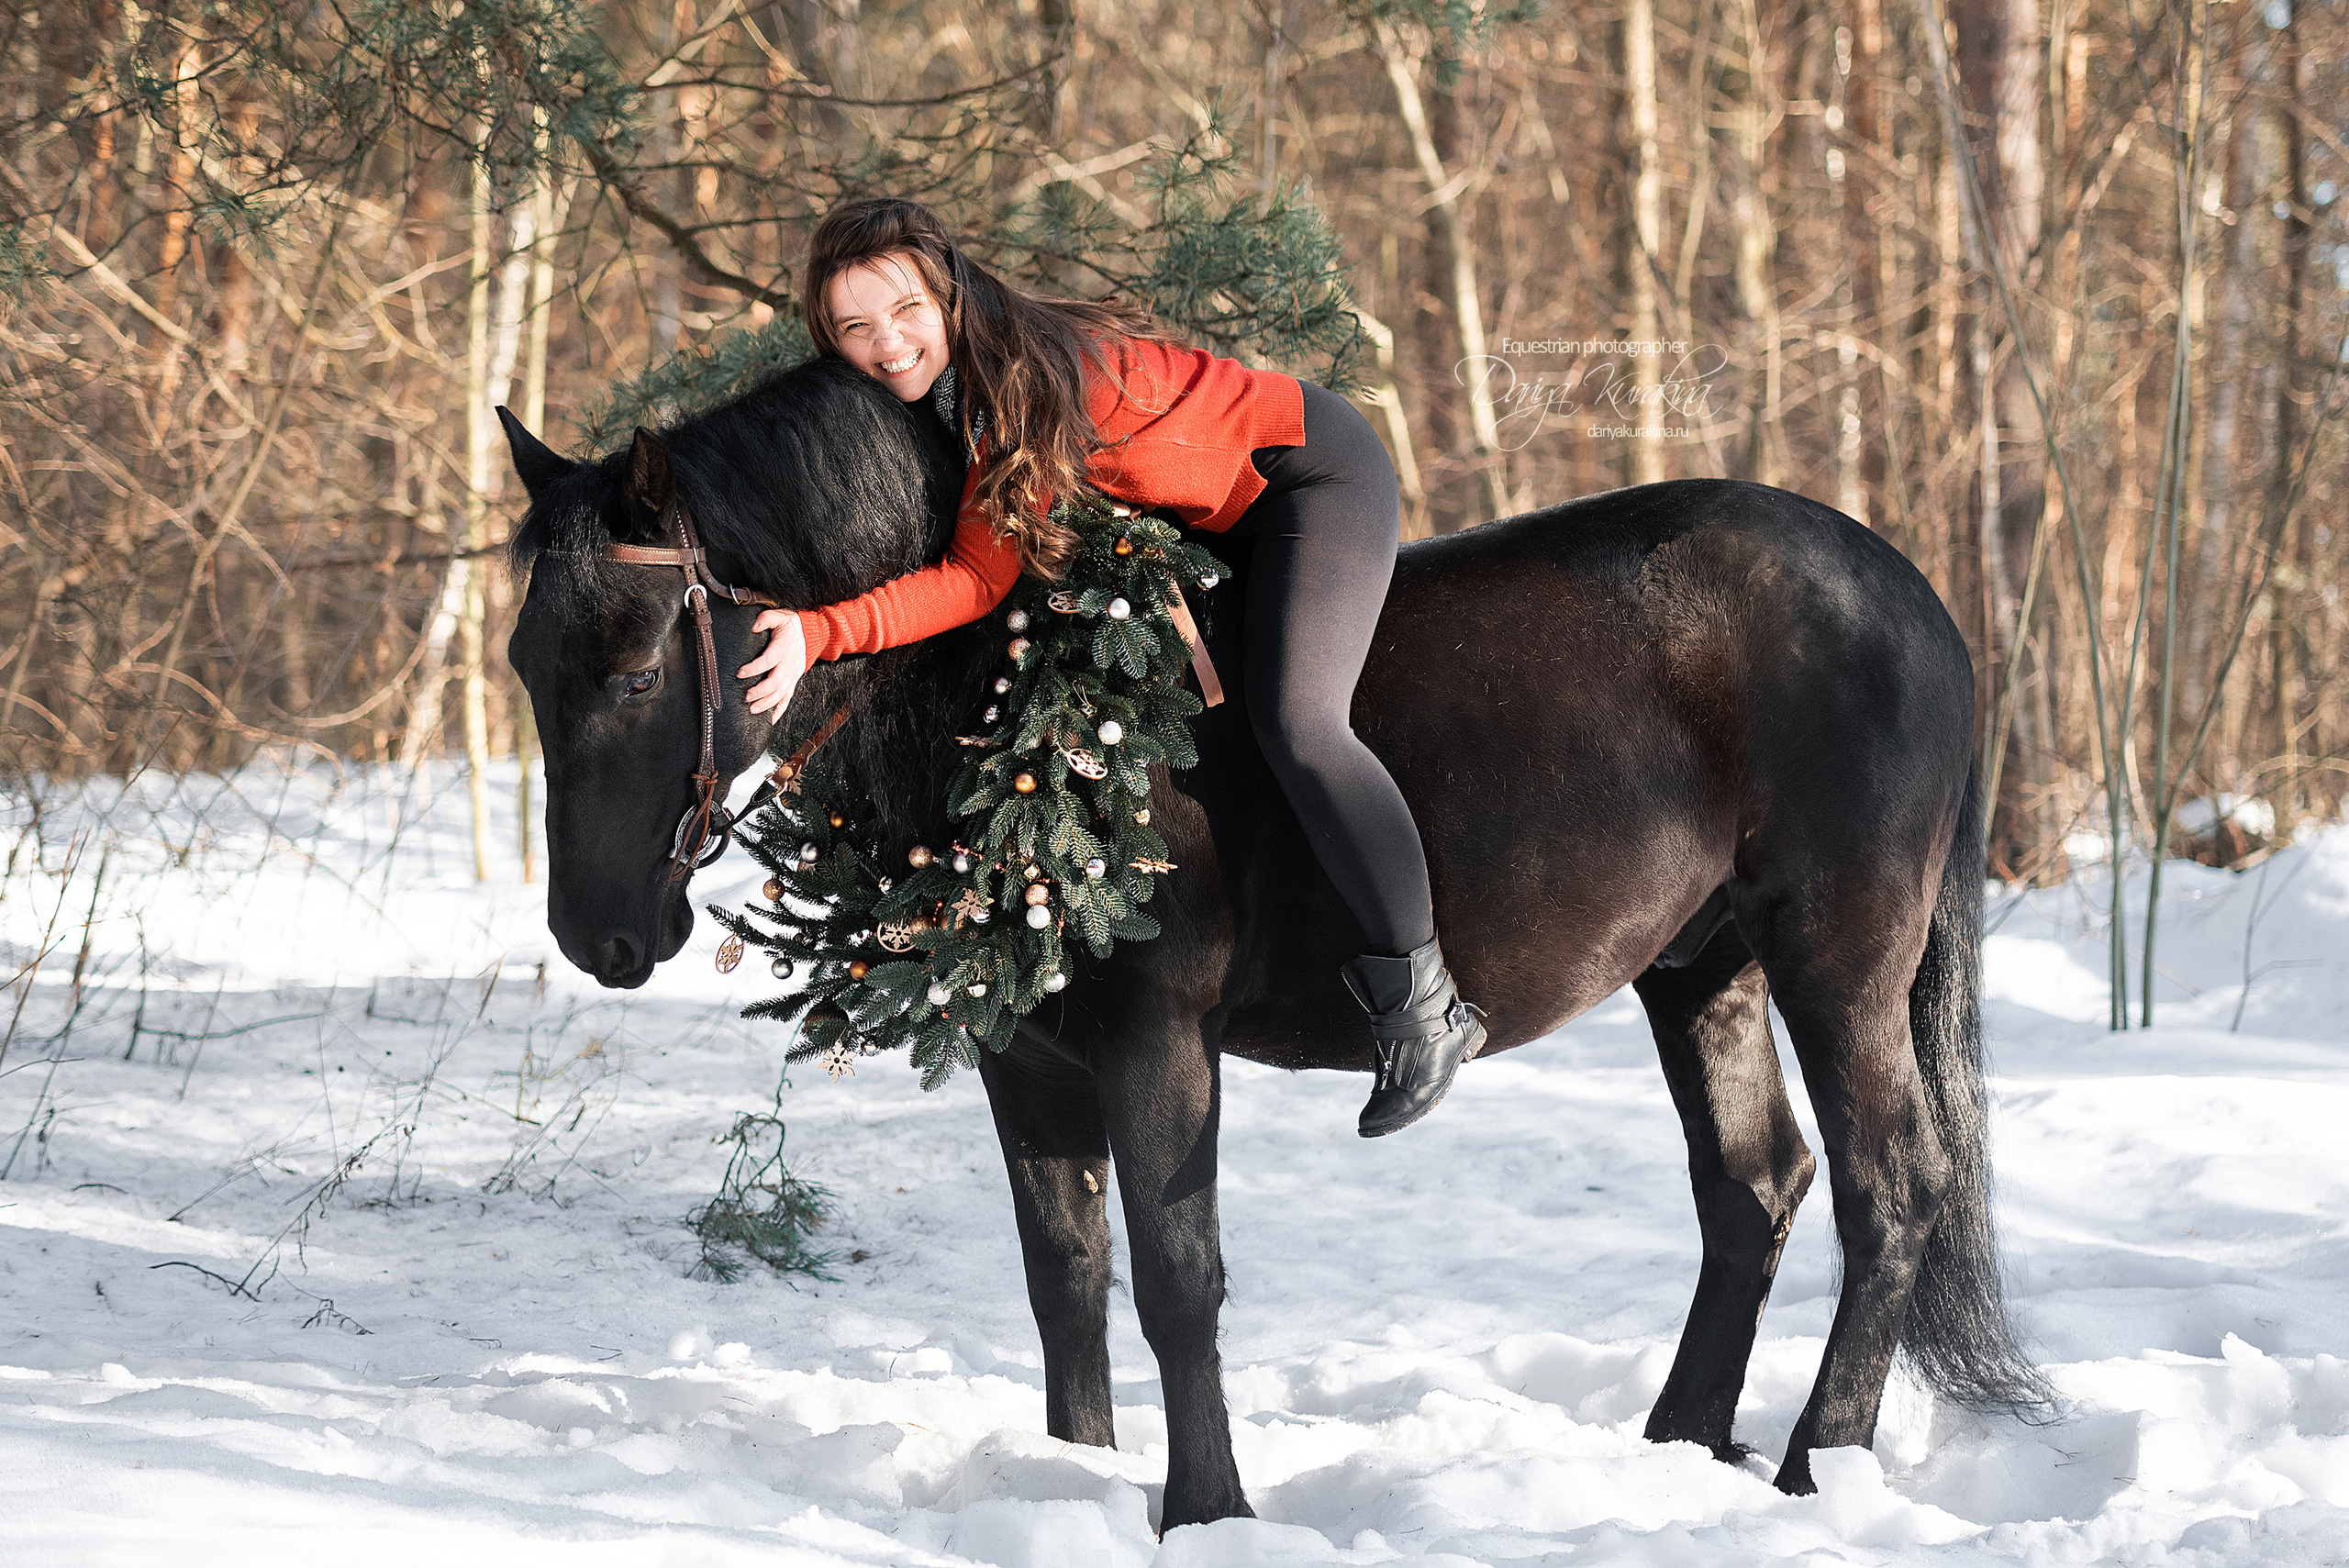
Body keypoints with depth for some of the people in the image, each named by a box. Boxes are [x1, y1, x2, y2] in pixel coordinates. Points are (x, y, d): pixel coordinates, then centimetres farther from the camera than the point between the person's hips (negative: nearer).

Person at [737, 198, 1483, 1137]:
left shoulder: (1023, 375, -32)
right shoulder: (951, 383, -6)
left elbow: (981, 578, -33)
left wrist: (820, 634, -39)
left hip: (1317, 473, -10)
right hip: (1225, 515, 10)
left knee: (1293, 724, -26)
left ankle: (1425, 1008, -17)